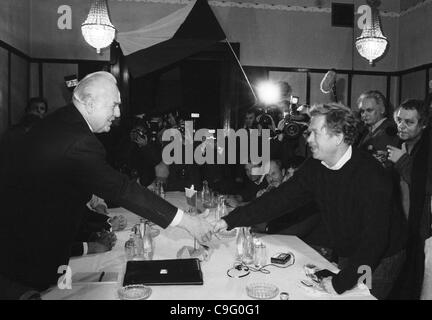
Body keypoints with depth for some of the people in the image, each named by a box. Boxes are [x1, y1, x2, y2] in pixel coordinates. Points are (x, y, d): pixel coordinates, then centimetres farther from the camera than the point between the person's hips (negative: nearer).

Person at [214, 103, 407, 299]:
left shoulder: (371, 176, -30)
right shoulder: (314, 168, -10)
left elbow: (374, 238, -32)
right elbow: (280, 199, -11)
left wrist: (341, 282, -33)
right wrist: (230, 220, -17)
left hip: (381, 259, -5)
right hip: (347, 256, 6)